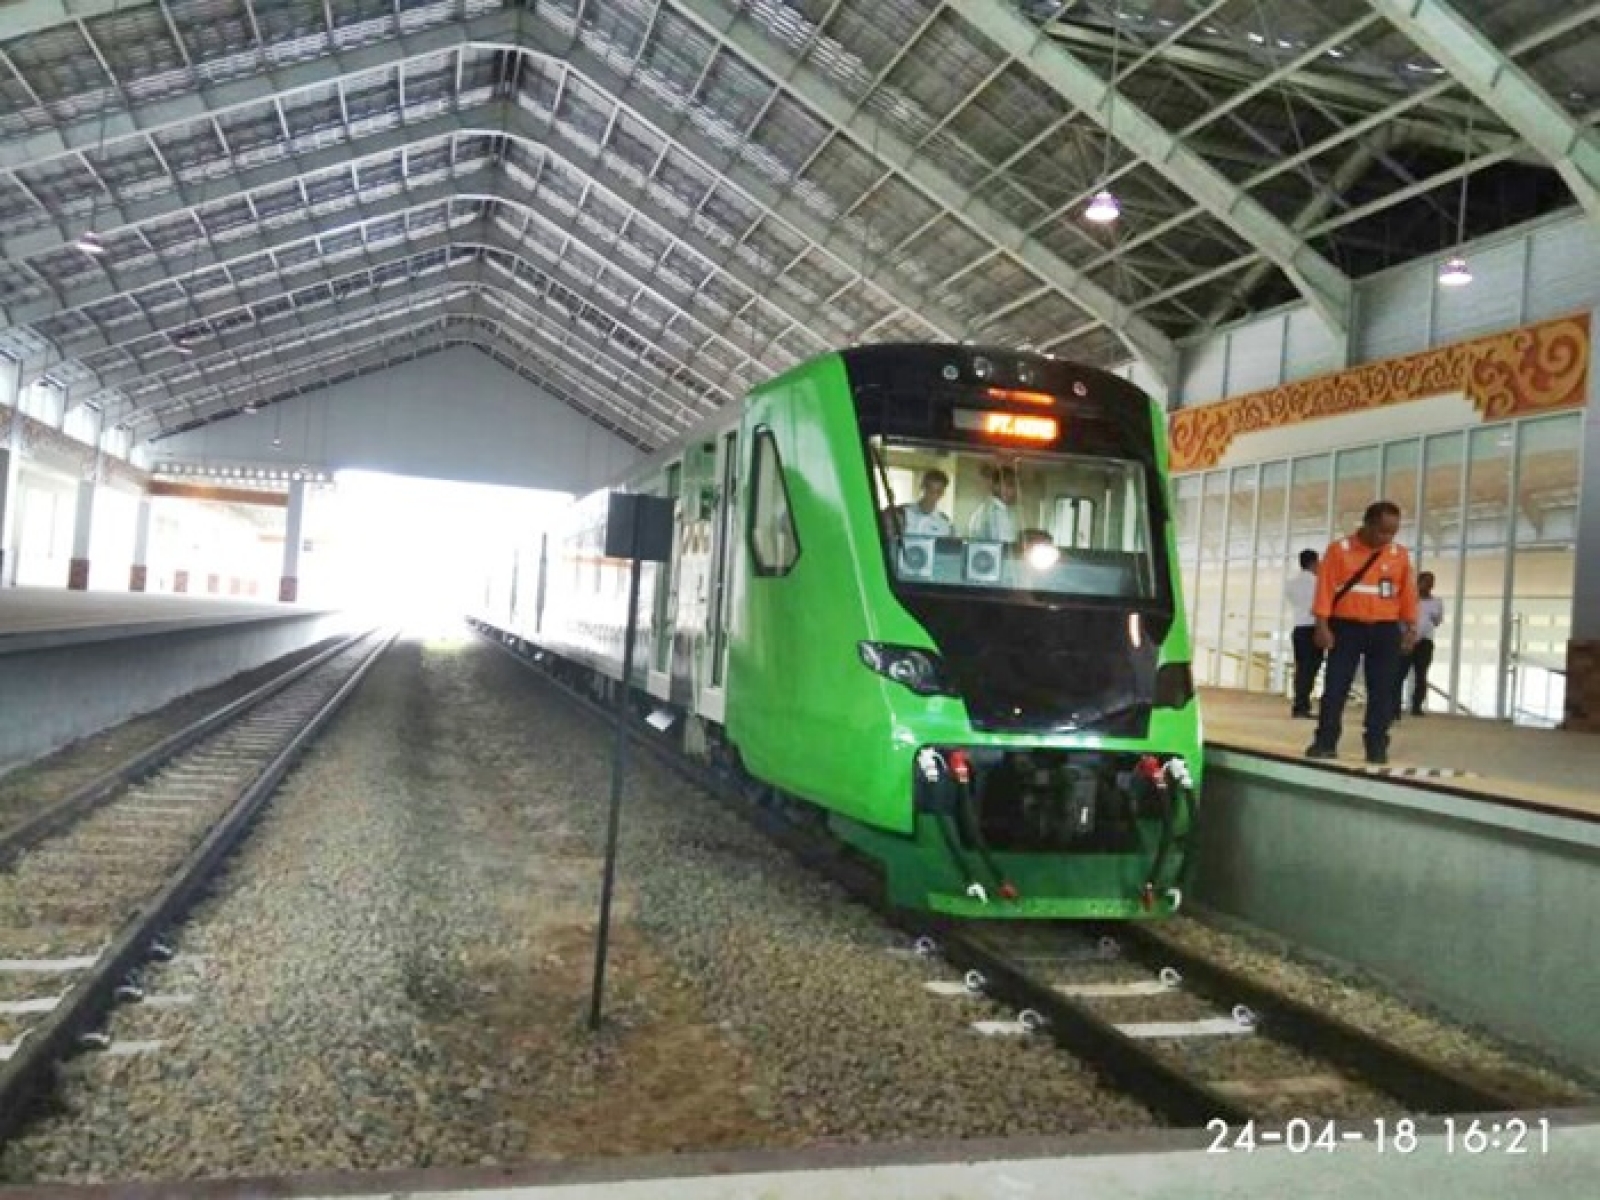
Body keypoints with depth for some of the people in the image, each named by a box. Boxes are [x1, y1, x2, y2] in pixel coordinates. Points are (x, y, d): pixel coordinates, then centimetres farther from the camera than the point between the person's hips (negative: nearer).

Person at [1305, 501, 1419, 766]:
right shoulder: (1339, 550, -3)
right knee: (1335, 687, -1)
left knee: (1382, 690, 3)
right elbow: (1325, 588, -6)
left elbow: (1408, 593, 7)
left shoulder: (1400, 554, 5)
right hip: (1346, 628, -2)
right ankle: (1325, 742, 3)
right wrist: (1323, 625, -11)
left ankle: (1377, 747, 8)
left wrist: (1410, 628, 2)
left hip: (1386, 631, 2)